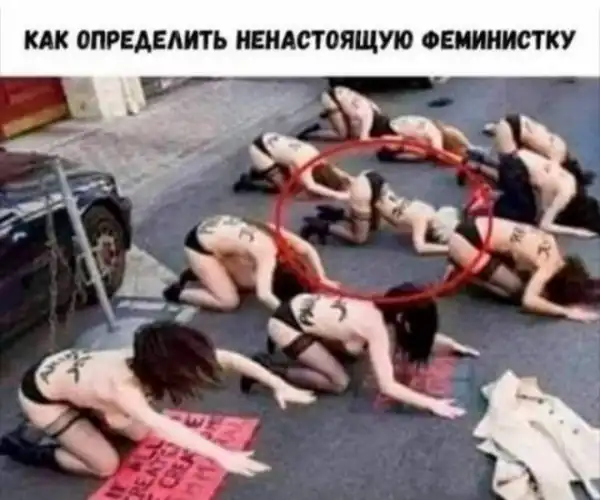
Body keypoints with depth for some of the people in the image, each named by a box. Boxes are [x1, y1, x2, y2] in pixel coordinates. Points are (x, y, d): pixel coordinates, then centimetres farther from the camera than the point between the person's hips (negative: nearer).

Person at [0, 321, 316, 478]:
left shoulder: (150, 356, -22)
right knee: (106, 465, -5)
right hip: (41, 396, -6)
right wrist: (221, 455, -65)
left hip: (70, 363, 7)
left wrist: (279, 385, -29)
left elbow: (229, 358, -22)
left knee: (137, 434, 7)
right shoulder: (121, 385, -41)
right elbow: (159, 425, -58)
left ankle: (81, 416, 24)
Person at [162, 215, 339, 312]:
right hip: (199, 245, -8)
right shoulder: (268, 254, -27)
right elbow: (264, 295, -39)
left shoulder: (278, 235, -4)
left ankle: (201, 273, 19)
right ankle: (178, 292, 6)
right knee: (229, 302, -7)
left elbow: (308, 250, 11)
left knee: (249, 283, 11)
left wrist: (322, 280, 6)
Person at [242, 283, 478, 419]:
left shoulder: (383, 309, -1)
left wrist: (452, 344, 16)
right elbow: (387, 386, -29)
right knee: (338, 382, -7)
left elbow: (422, 332, 19)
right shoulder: (377, 328, -25)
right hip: (286, 324, -9)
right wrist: (431, 404, -27)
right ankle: (269, 369, -3)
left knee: (352, 354, 14)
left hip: (304, 307, 9)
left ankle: (295, 347, 22)